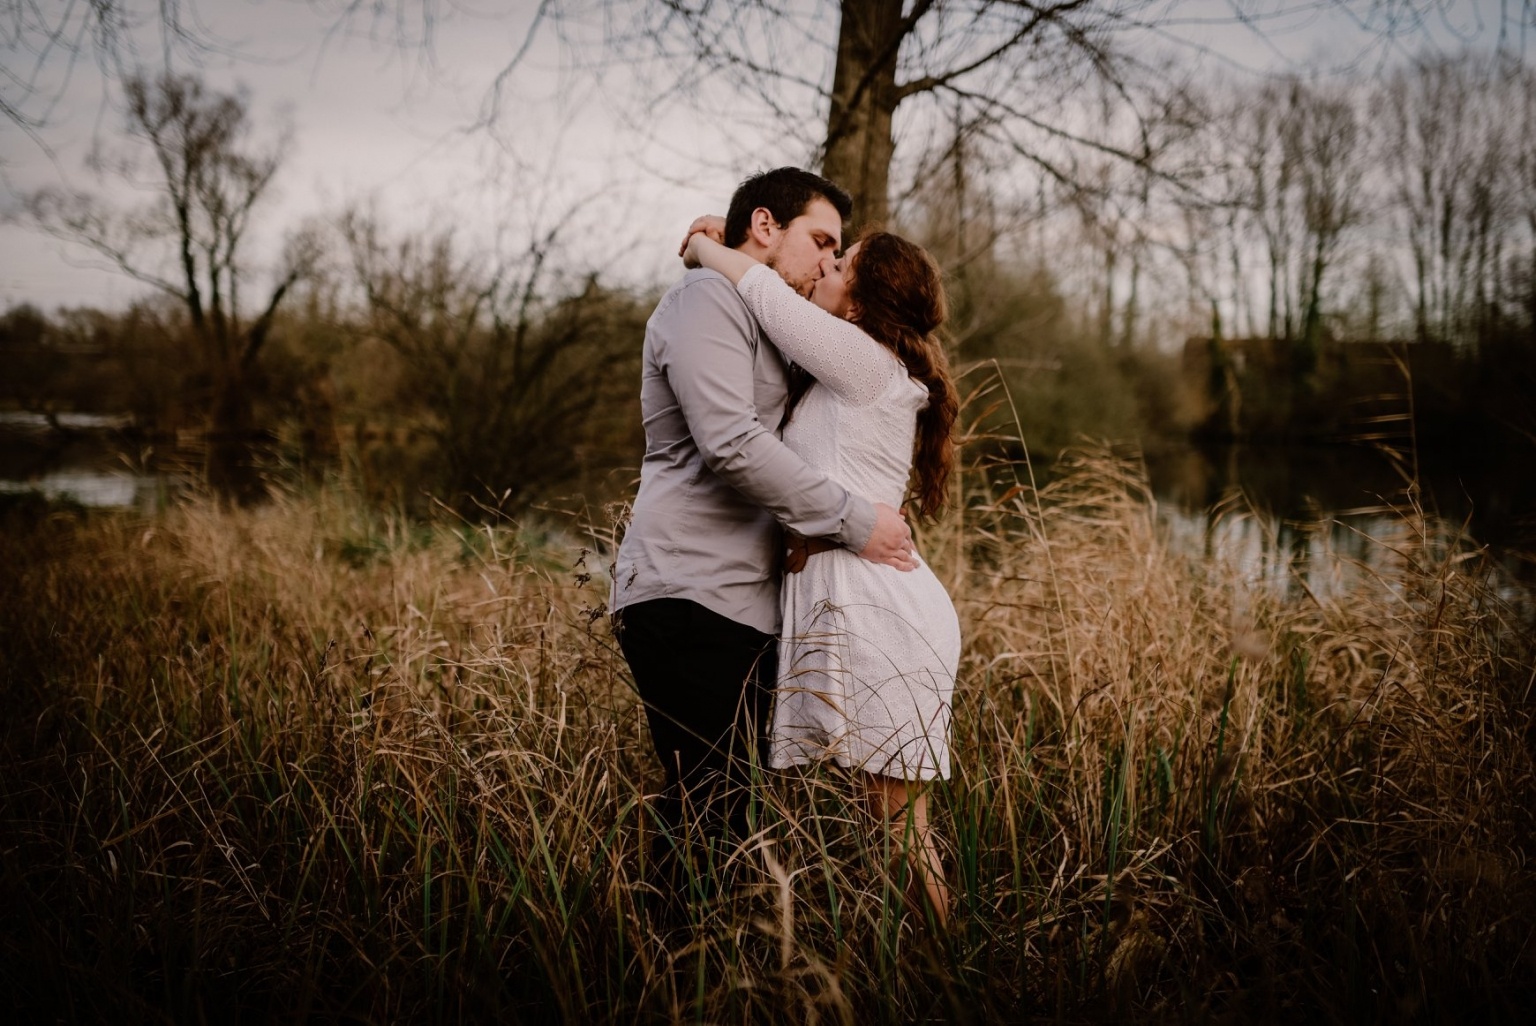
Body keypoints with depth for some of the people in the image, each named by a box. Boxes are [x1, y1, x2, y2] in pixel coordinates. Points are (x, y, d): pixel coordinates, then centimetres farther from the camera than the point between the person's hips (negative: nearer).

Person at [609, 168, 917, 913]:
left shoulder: (759, 322, 28)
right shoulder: (706, 299, -4)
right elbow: (731, 444, -17)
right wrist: (854, 521, -13)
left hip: (742, 601, 10)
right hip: (689, 596, -10)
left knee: (724, 813, 8)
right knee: (708, 812, -13)